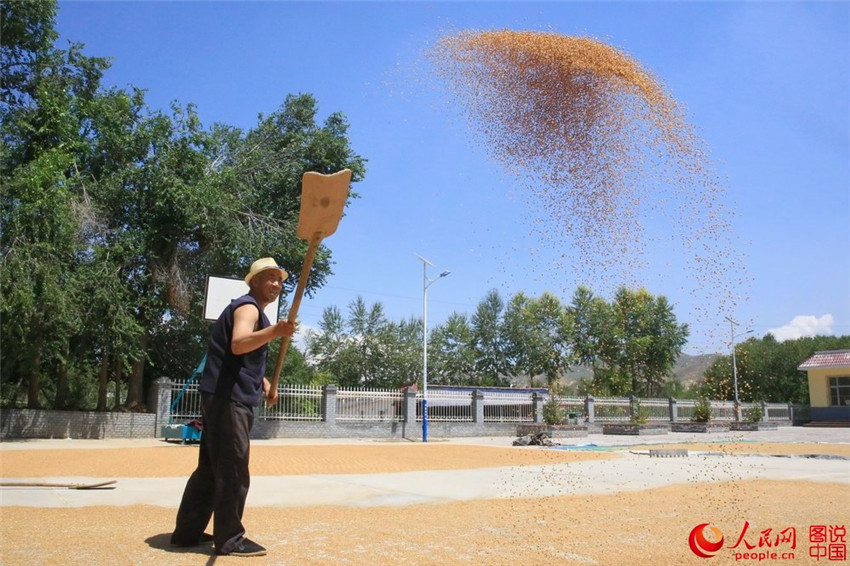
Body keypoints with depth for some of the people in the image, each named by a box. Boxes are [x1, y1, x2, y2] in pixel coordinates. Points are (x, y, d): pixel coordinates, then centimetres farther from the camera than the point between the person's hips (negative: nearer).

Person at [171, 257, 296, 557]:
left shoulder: (254, 311, 23)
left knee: (211, 468, 15)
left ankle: (187, 531, 23)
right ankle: (230, 539, 0)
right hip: (228, 398, -11)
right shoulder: (247, 307, -10)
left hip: (224, 397, 11)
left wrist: (264, 382, 17)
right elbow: (238, 344, -31)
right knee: (232, 471, -6)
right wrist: (275, 331, -46)